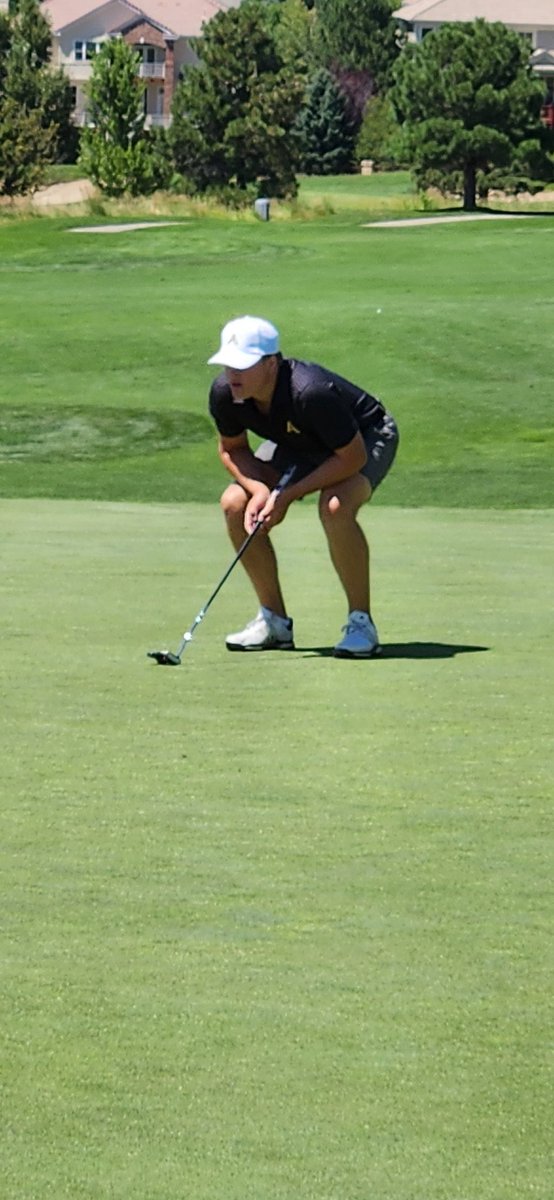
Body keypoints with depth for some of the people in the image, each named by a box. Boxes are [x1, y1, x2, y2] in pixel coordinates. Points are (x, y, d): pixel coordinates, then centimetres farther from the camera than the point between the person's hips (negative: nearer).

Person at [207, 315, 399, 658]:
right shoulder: (224, 394, -23)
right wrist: (259, 489, -23)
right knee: (235, 504, -12)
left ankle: (361, 624, -19)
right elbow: (232, 449, -3)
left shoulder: (311, 393, -42)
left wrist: (288, 496, -31)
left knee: (335, 507, -35)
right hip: (298, 444, 7)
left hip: (366, 438, -7)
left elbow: (353, 456, -32)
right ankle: (274, 620, 2)